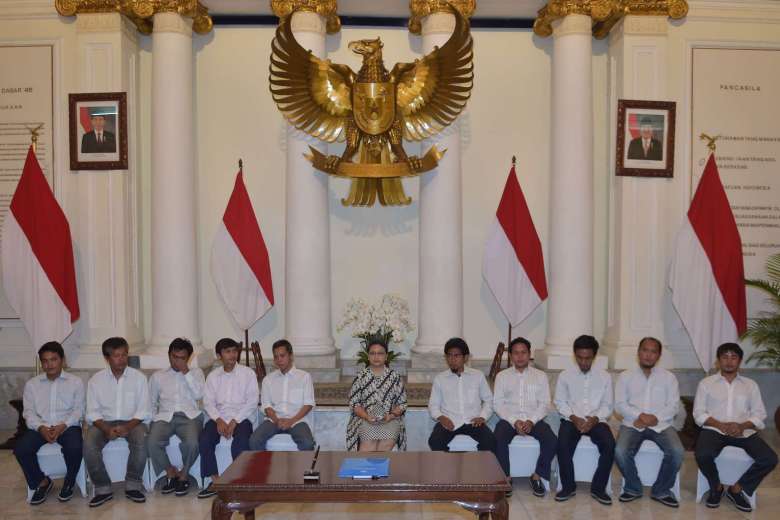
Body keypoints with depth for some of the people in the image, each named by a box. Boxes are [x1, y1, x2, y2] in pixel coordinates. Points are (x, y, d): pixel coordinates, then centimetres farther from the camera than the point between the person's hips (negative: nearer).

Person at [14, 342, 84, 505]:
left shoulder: (75, 382, 6)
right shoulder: (31, 384, 12)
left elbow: (78, 409, 0)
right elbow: (29, 411, 4)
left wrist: (62, 426, -18)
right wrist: (41, 428, -15)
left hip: (68, 425, -3)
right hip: (40, 427, 3)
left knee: (74, 448, -32)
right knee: (20, 449, -25)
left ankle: (69, 483, -2)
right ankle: (42, 482, 0)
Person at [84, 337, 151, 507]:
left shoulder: (139, 377, 0)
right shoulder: (96, 380, 2)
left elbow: (143, 411, -3)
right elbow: (92, 413, -1)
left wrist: (127, 427, -20)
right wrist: (106, 429, -20)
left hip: (132, 421, -1)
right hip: (104, 423, 1)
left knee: (141, 442, -31)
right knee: (89, 445, -28)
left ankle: (133, 485, -13)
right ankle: (103, 488, -11)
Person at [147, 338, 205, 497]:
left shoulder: (196, 372, 16)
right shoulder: (158, 376, 20)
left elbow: (199, 395, -1)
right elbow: (151, 402, 21)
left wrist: (186, 373, -3)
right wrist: (154, 417, 3)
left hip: (189, 416, -1)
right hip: (165, 416, 2)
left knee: (192, 443, -33)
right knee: (152, 442, -30)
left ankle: (183, 474, -3)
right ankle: (171, 472, -3)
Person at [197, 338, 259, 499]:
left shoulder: (248, 373, 4)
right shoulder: (213, 376, 13)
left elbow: (252, 401, -4)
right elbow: (208, 402, 5)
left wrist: (235, 421, -15)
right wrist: (218, 420, -14)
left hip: (242, 417, -3)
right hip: (219, 417, 3)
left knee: (240, 443, -31)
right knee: (205, 441, -24)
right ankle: (215, 481, -11)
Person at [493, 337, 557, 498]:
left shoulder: (541, 376, 11)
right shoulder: (502, 376, 8)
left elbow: (545, 403, 4)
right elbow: (498, 403, 1)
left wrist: (531, 421, -14)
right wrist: (514, 421, -14)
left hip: (533, 420, 1)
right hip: (509, 419, -1)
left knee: (551, 441, -26)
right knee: (499, 440, -31)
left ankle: (537, 476, -6)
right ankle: (505, 478, -12)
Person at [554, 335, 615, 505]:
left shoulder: (604, 376, 5)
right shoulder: (565, 375, 3)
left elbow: (607, 406, 4)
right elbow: (560, 402, 2)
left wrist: (595, 419, -15)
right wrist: (573, 418, -15)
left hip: (596, 421, 1)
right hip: (571, 420, 0)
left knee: (610, 445, -28)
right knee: (563, 445, -29)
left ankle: (598, 488, -10)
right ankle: (568, 486, -8)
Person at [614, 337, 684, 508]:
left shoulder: (668, 377, 11)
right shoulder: (625, 376, 9)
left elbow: (673, 405, 3)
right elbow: (620, 405, 1)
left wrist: (655, 418, -14)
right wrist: (640, 415, -16)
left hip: (661, 425, 1)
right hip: (633, 424, -1)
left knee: (677, 452, -27)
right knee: (620, 452, -28)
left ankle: (661, 490, -2)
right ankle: (633, 488, 2)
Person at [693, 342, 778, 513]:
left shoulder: (750, 385, 15)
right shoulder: (706, 383, 8)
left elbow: (759, 414, 8)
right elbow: (698, 414, 2)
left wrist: (743, 426, -12)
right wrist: (721, 425, -15)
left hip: (744, 431, 2)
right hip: (715, 429, -2)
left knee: (770, 459, -22)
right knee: (702, 455, -32)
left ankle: (737, 489, -1)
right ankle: (716, 487, 0)